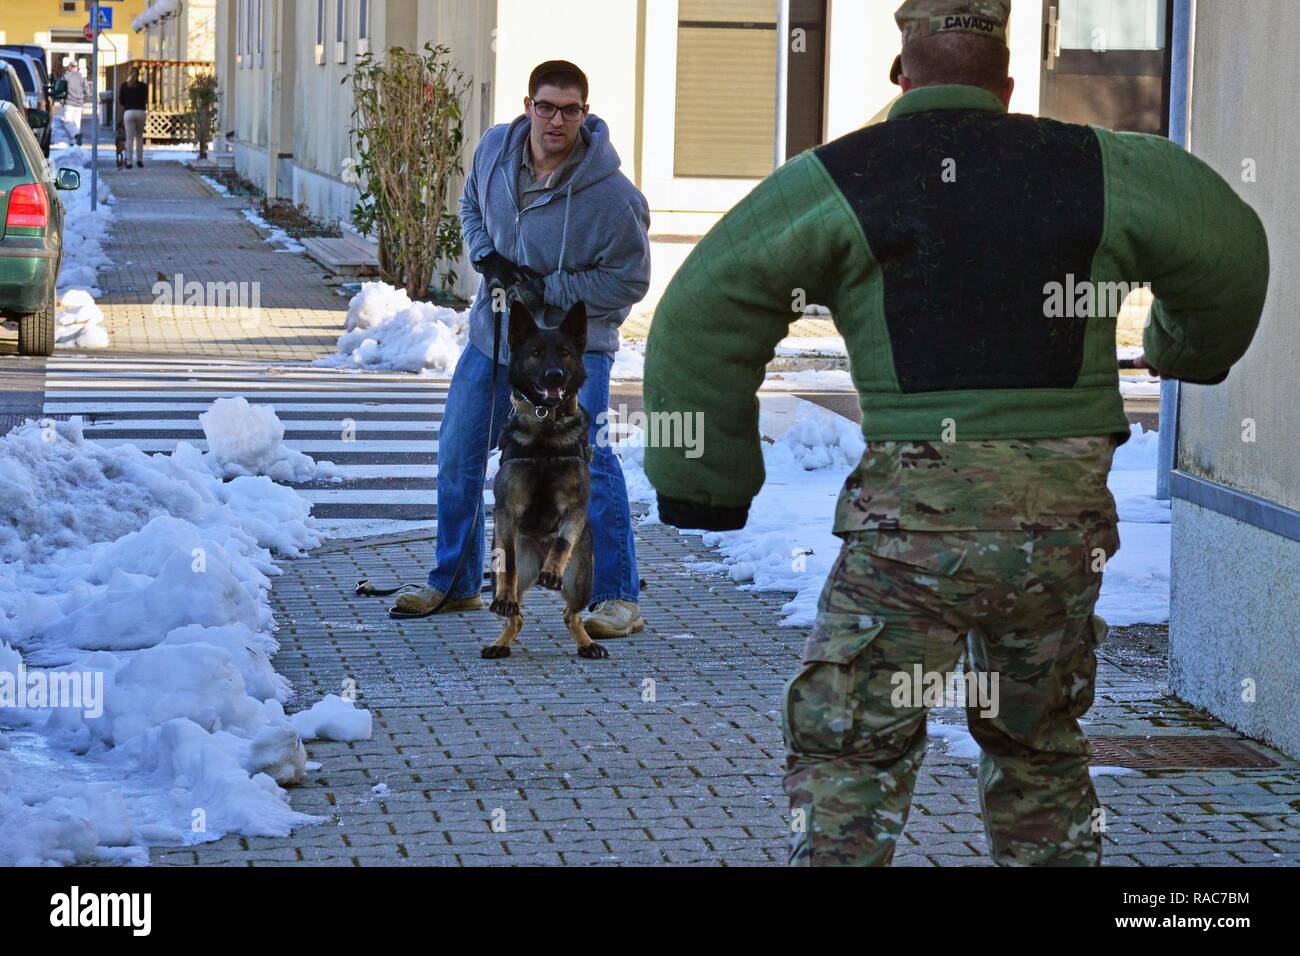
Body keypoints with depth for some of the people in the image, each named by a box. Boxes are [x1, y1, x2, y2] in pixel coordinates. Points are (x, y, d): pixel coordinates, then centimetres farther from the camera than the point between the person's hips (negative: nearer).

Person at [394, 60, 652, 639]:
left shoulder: (612, 196, -23)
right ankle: (454, 583, 29)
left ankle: (619, 597, -6)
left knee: (584, 460, -17)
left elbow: (629, 280, -16)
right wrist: (485, 255, -5)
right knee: (456, 456, 11)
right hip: (493, 332, 6)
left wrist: (548, 289, -21)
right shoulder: (494, 150, -6)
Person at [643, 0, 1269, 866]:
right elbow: (1228, 248, 25)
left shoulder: (838, 180, 1)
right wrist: (1188, 348, 46)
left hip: (915, 524, -4)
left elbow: (702, 312, -4)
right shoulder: (1095, 168, 10)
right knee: (1040, 746, 22)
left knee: (850, 757, 1)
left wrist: (702, 484, 5)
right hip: (1064, 522, 4)